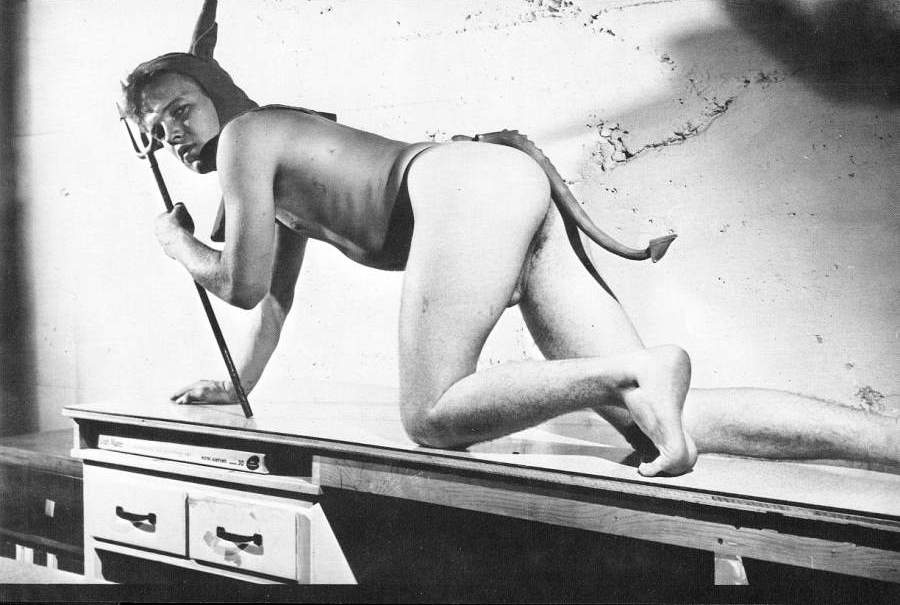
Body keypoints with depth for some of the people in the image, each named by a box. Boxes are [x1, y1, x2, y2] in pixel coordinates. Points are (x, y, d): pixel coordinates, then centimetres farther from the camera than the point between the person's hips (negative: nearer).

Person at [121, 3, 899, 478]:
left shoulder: (245, 136, 9)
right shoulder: (281, 159, 36)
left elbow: (244, 284, 6)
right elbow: (279, 291, 42)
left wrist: (178, 246, 26)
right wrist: (239, 381, 47)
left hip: (468, 183, -8)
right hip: (518, 193, 8)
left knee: (430, 417, -14)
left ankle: (635, 371, -26)